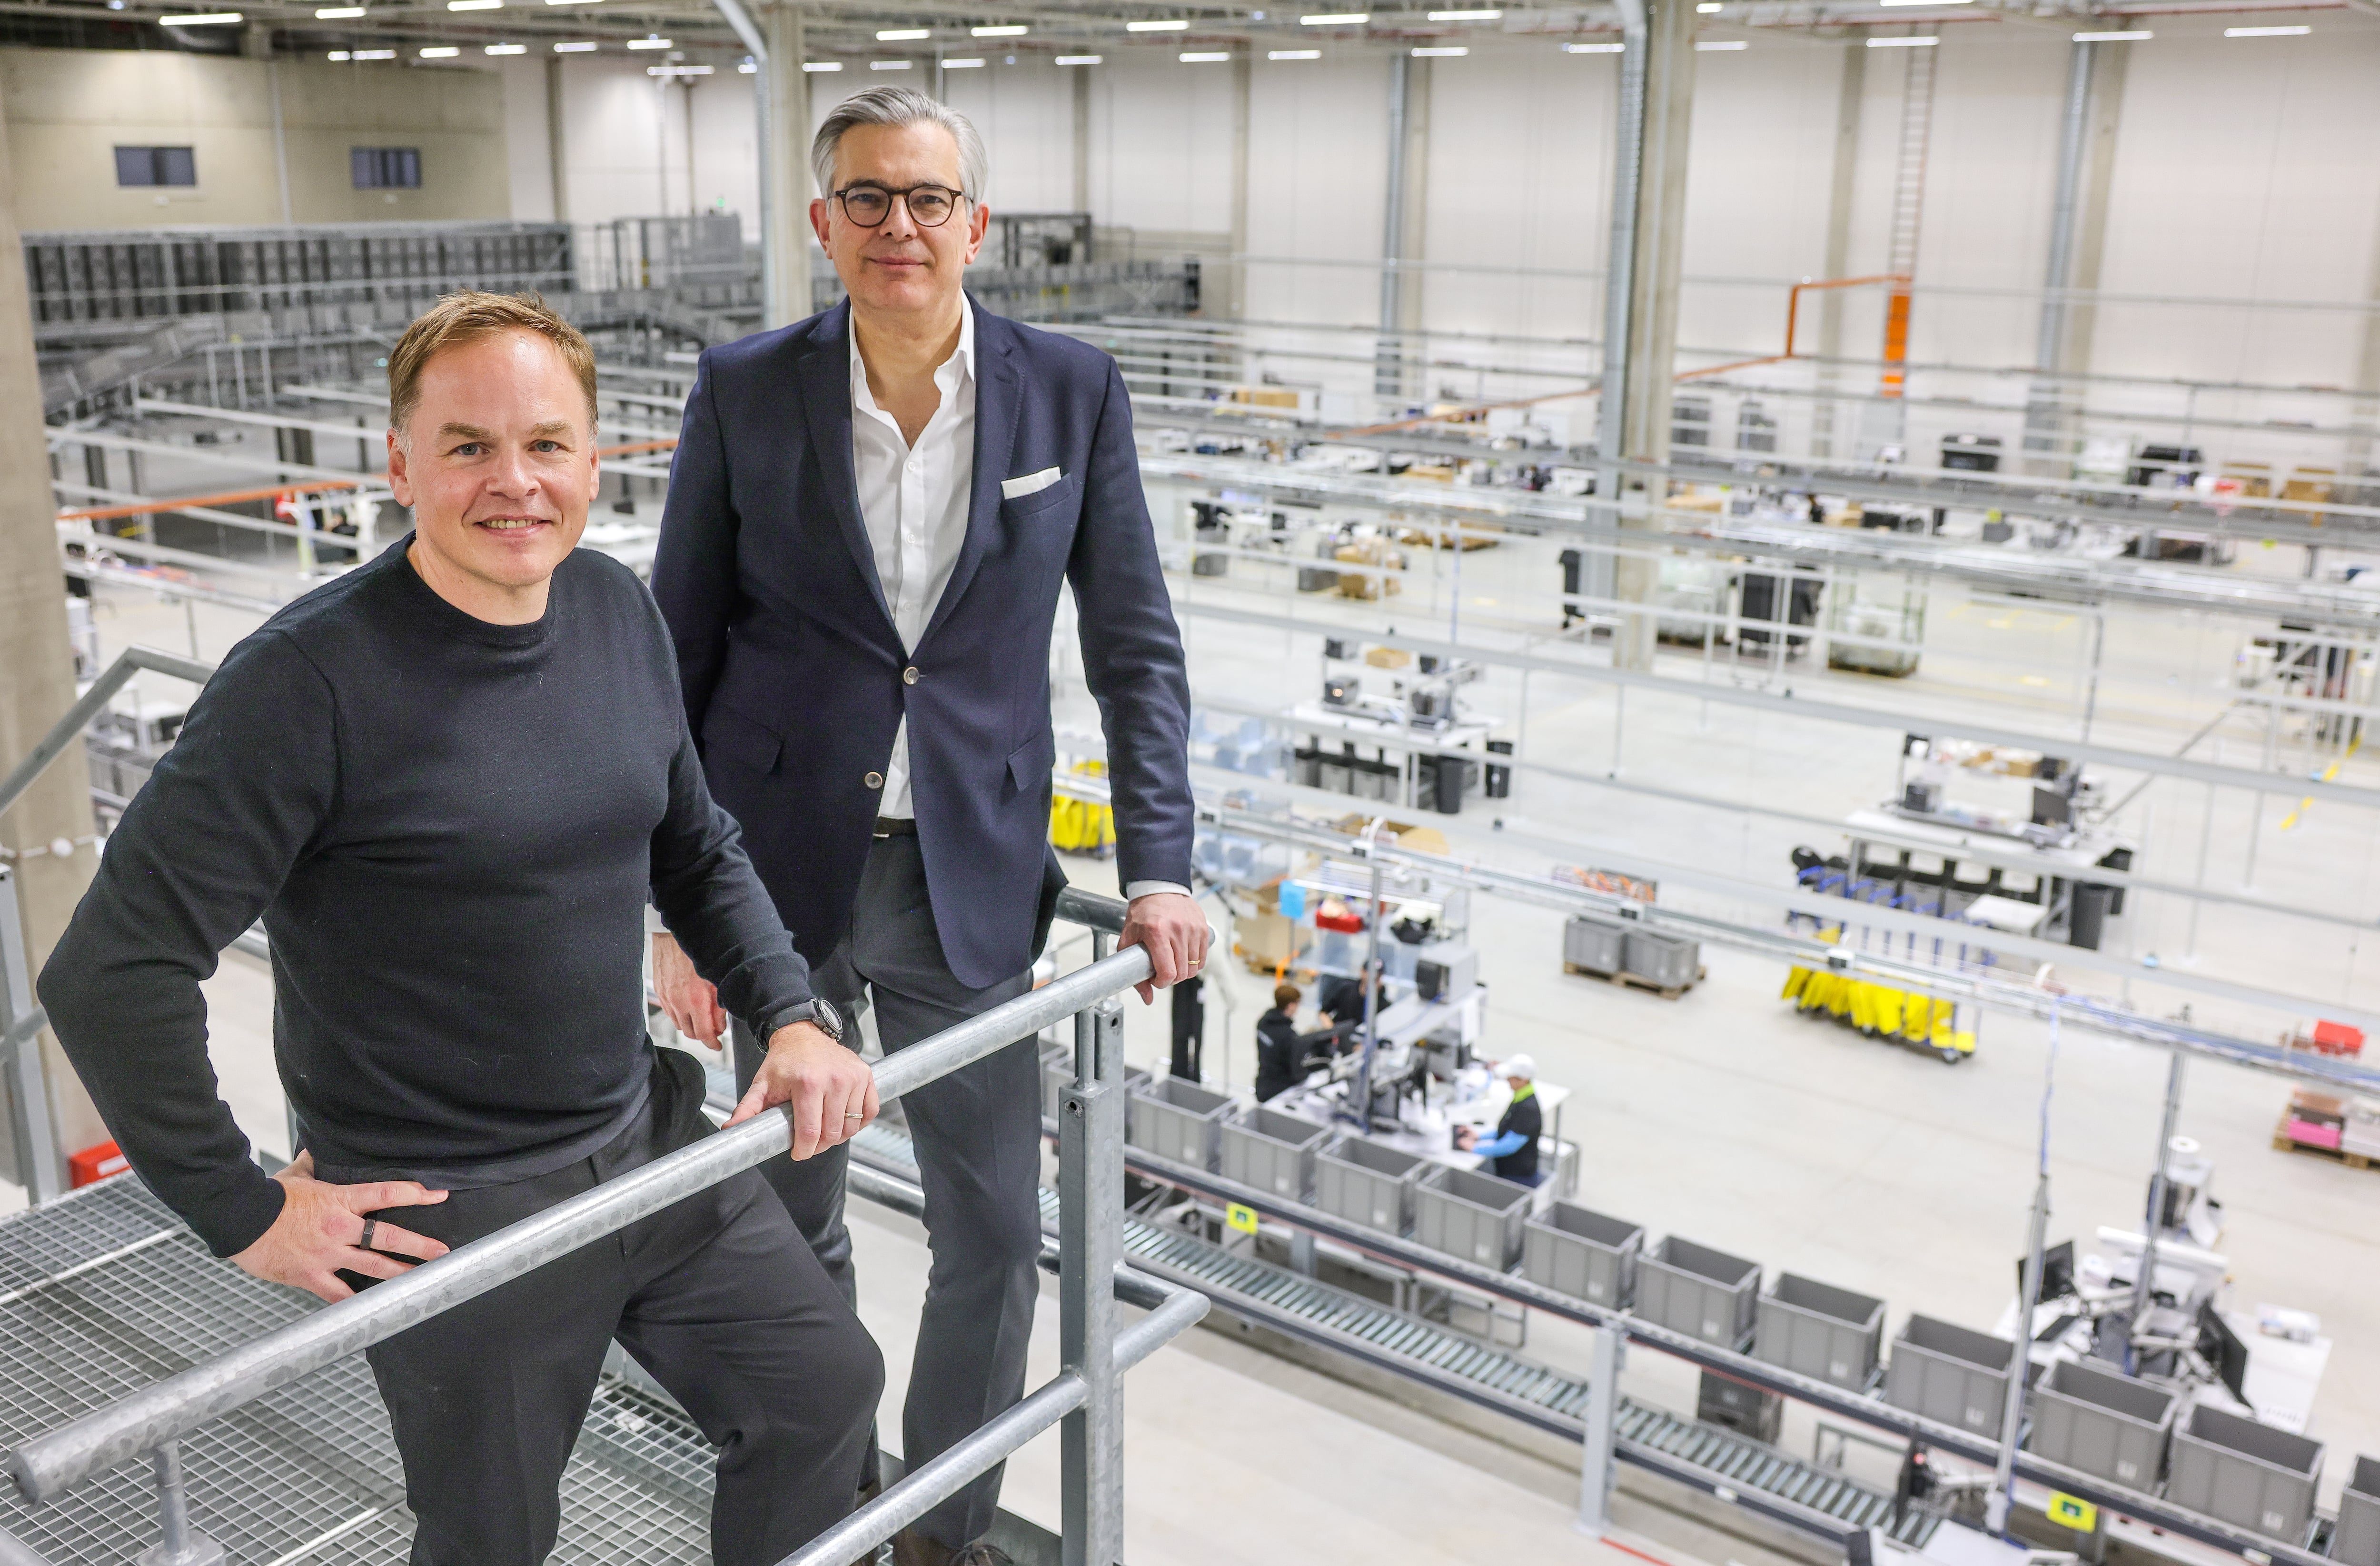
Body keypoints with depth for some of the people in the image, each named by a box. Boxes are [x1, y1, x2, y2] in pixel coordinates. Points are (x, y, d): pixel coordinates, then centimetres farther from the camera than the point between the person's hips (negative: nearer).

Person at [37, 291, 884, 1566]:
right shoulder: (312, 678, -21)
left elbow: (697, 852, 13)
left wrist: (790, 1016, -1)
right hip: (456, 1211, -6)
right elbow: (112, 970, -20)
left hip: (648, 1137, 6)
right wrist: (243, 1213, -15)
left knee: (826, 1387, 15)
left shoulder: (619, 613, 0)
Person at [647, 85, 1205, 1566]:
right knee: (791, 1222, 15)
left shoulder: (1073, 389, -4)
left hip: (971, 880, 0)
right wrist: (676, 903, -2)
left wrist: (1158, 865, -6)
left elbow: (1136, 646, 1)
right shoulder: (746, 391, -5)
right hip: (782, 872, 0)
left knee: (996, 1238, 7)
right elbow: (680, 655, 0)